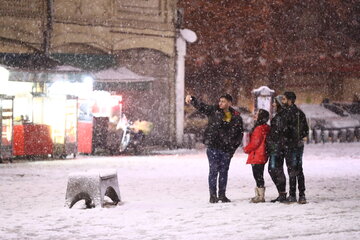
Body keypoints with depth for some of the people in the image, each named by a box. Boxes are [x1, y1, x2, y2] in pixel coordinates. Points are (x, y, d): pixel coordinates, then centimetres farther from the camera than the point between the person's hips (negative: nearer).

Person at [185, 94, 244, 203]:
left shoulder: (236, 118, 6)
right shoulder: (213, 111, 2)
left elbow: (239, 134, 11)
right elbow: (200, 106, -7)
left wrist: (233, 147, 3)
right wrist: (191, 99, -25)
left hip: (227, 149, 2)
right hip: (213, 147, -2)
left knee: (224, 171, 9)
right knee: (214, 170, -4)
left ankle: (222, 195, 18)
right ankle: (213, 195, 1)